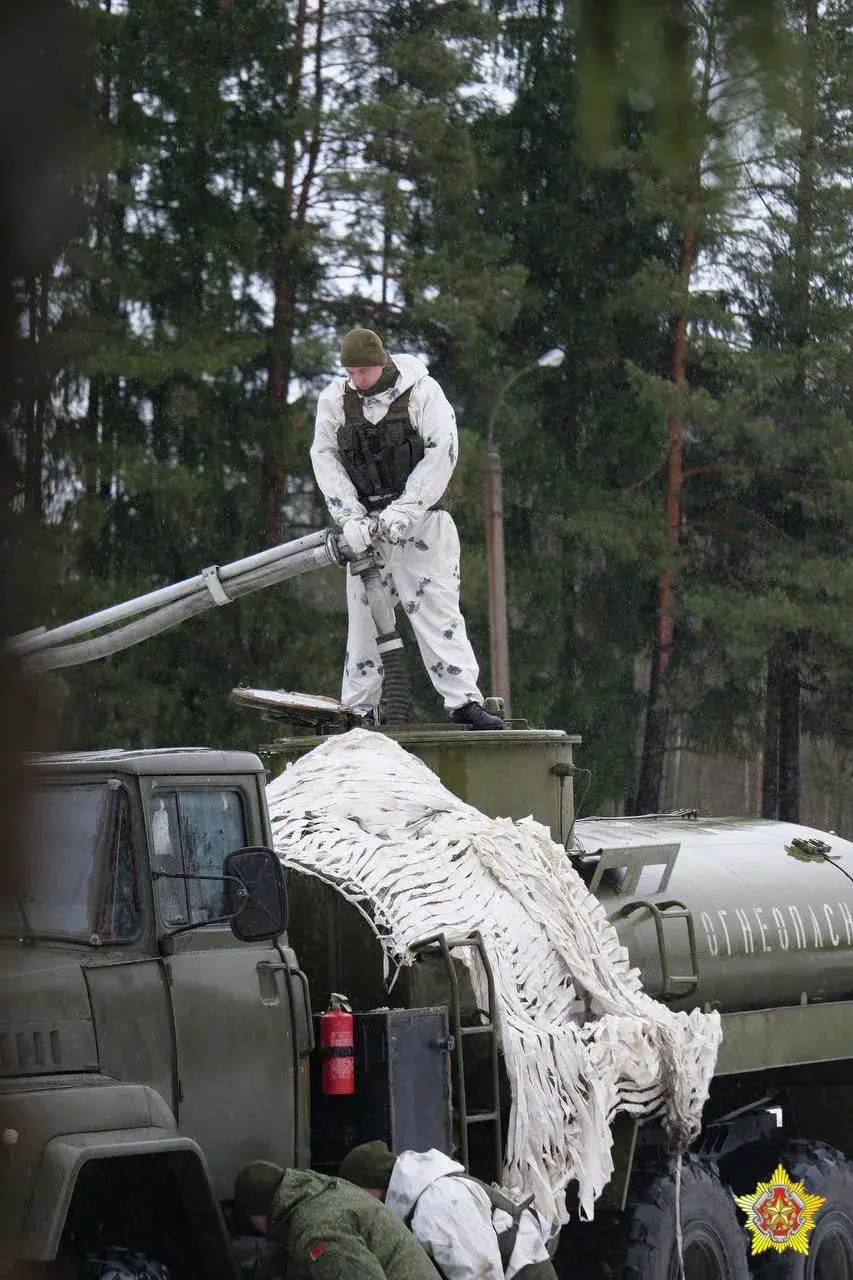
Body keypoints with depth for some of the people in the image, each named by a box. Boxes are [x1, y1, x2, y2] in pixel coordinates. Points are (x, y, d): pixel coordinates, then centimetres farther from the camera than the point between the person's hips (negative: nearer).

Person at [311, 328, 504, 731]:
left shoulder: (421, 392, -8)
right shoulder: (334, 399, 3)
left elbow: (441, 454, -13)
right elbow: (325, 459, -1)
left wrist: (401, 512, -19)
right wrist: (350, 518, -14)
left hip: (419, 519, -3)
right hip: (364, 521, 3)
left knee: (437, 606, -10)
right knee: (364, 613, 4)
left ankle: (464, 700, -14)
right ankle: (359, 709, 9)